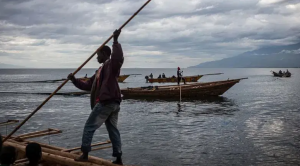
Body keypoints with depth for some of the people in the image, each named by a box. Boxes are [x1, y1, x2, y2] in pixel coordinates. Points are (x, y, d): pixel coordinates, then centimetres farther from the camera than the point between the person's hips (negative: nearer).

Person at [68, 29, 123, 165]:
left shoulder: (111, 64, -5)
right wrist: (74, 80, 12)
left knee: (89, 127, -1)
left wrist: (115, 41, -31)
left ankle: (85, 155, 4)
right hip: (113, 103, 10)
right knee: (113, 129, 10)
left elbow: (119, 58, -32)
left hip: (106, 102, -10)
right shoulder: (101, 70, 25)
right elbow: (88, 85, 23)